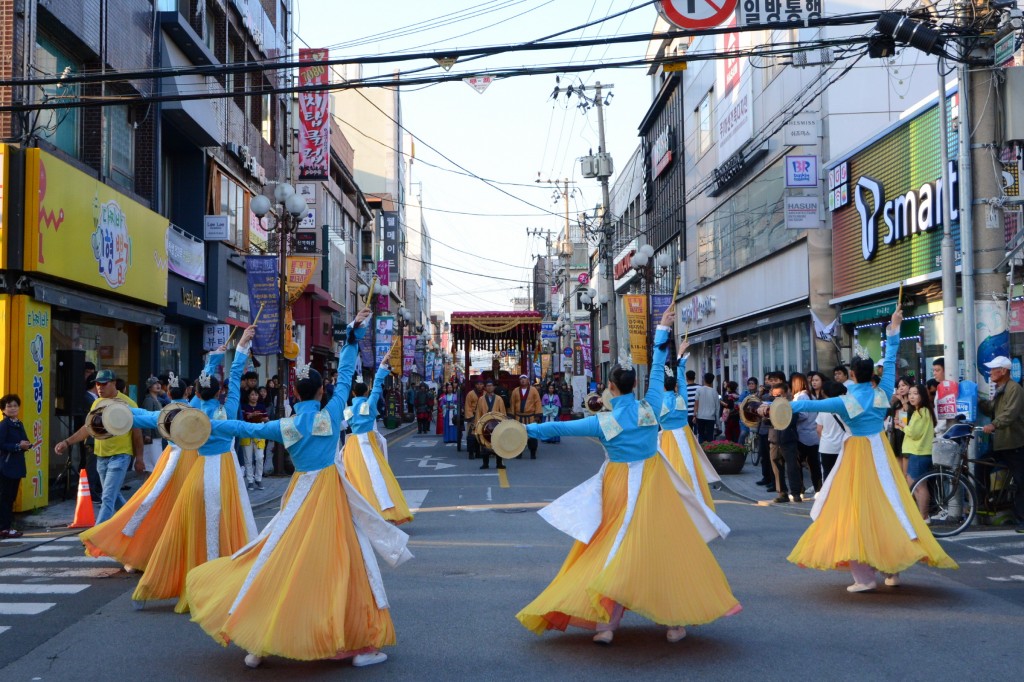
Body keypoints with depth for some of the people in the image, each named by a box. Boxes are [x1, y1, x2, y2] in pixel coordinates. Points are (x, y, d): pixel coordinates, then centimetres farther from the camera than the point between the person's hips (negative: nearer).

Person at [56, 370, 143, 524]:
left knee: (108, 497, -12)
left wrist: (139, 458, -6)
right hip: (101, 456, 7)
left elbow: (137, 432, -6)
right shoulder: (97, 403, 8)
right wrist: (67, 442, 2)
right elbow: (88, 428, 12)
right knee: (113, 495, 18)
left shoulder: (127, 403, -9)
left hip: (120, 456, -7)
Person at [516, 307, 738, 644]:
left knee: (616, 550, 6)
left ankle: (605, 622, 2)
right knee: (666, 548, 7)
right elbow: (657, 369, 4)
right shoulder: (650, 407, -8)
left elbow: (561, 428, -2)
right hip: (654, 486, 1)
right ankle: (674, 621, 13)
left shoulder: (602, 422, -10)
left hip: (619, 488, -1)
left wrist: (527, 429, 11)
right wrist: (662, 330, 15)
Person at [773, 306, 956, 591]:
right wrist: (894, 329, 13)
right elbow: (890, 361, 6)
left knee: (855, 510, -1)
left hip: (856, 455, -4)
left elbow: (812, 404, -18)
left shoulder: (845, 402, -13)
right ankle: (893, 568, 13)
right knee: (888, 504, 9)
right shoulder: (883, 394, -4)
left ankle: (864, 576, -4)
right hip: (880, 452, 4)